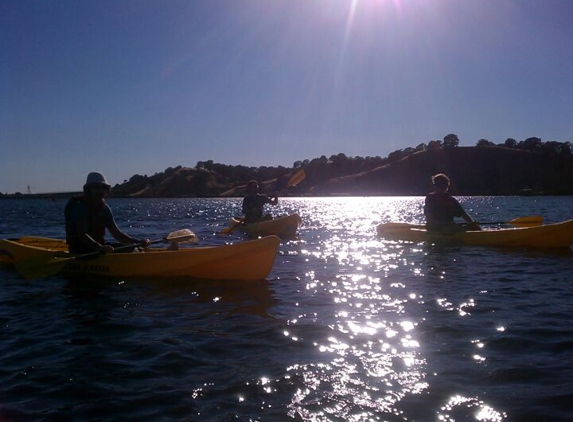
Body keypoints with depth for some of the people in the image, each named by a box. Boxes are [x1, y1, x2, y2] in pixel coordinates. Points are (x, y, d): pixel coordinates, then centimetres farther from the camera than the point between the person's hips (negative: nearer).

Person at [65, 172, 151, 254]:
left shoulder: (104, 208, 9)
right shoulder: (81, 207, -13)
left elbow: (117, 234, 7)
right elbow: (82, 235, -25)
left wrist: (139, 242, -6)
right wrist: (100, 248, -41)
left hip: (99, 248, 8)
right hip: (80, 251, -8)